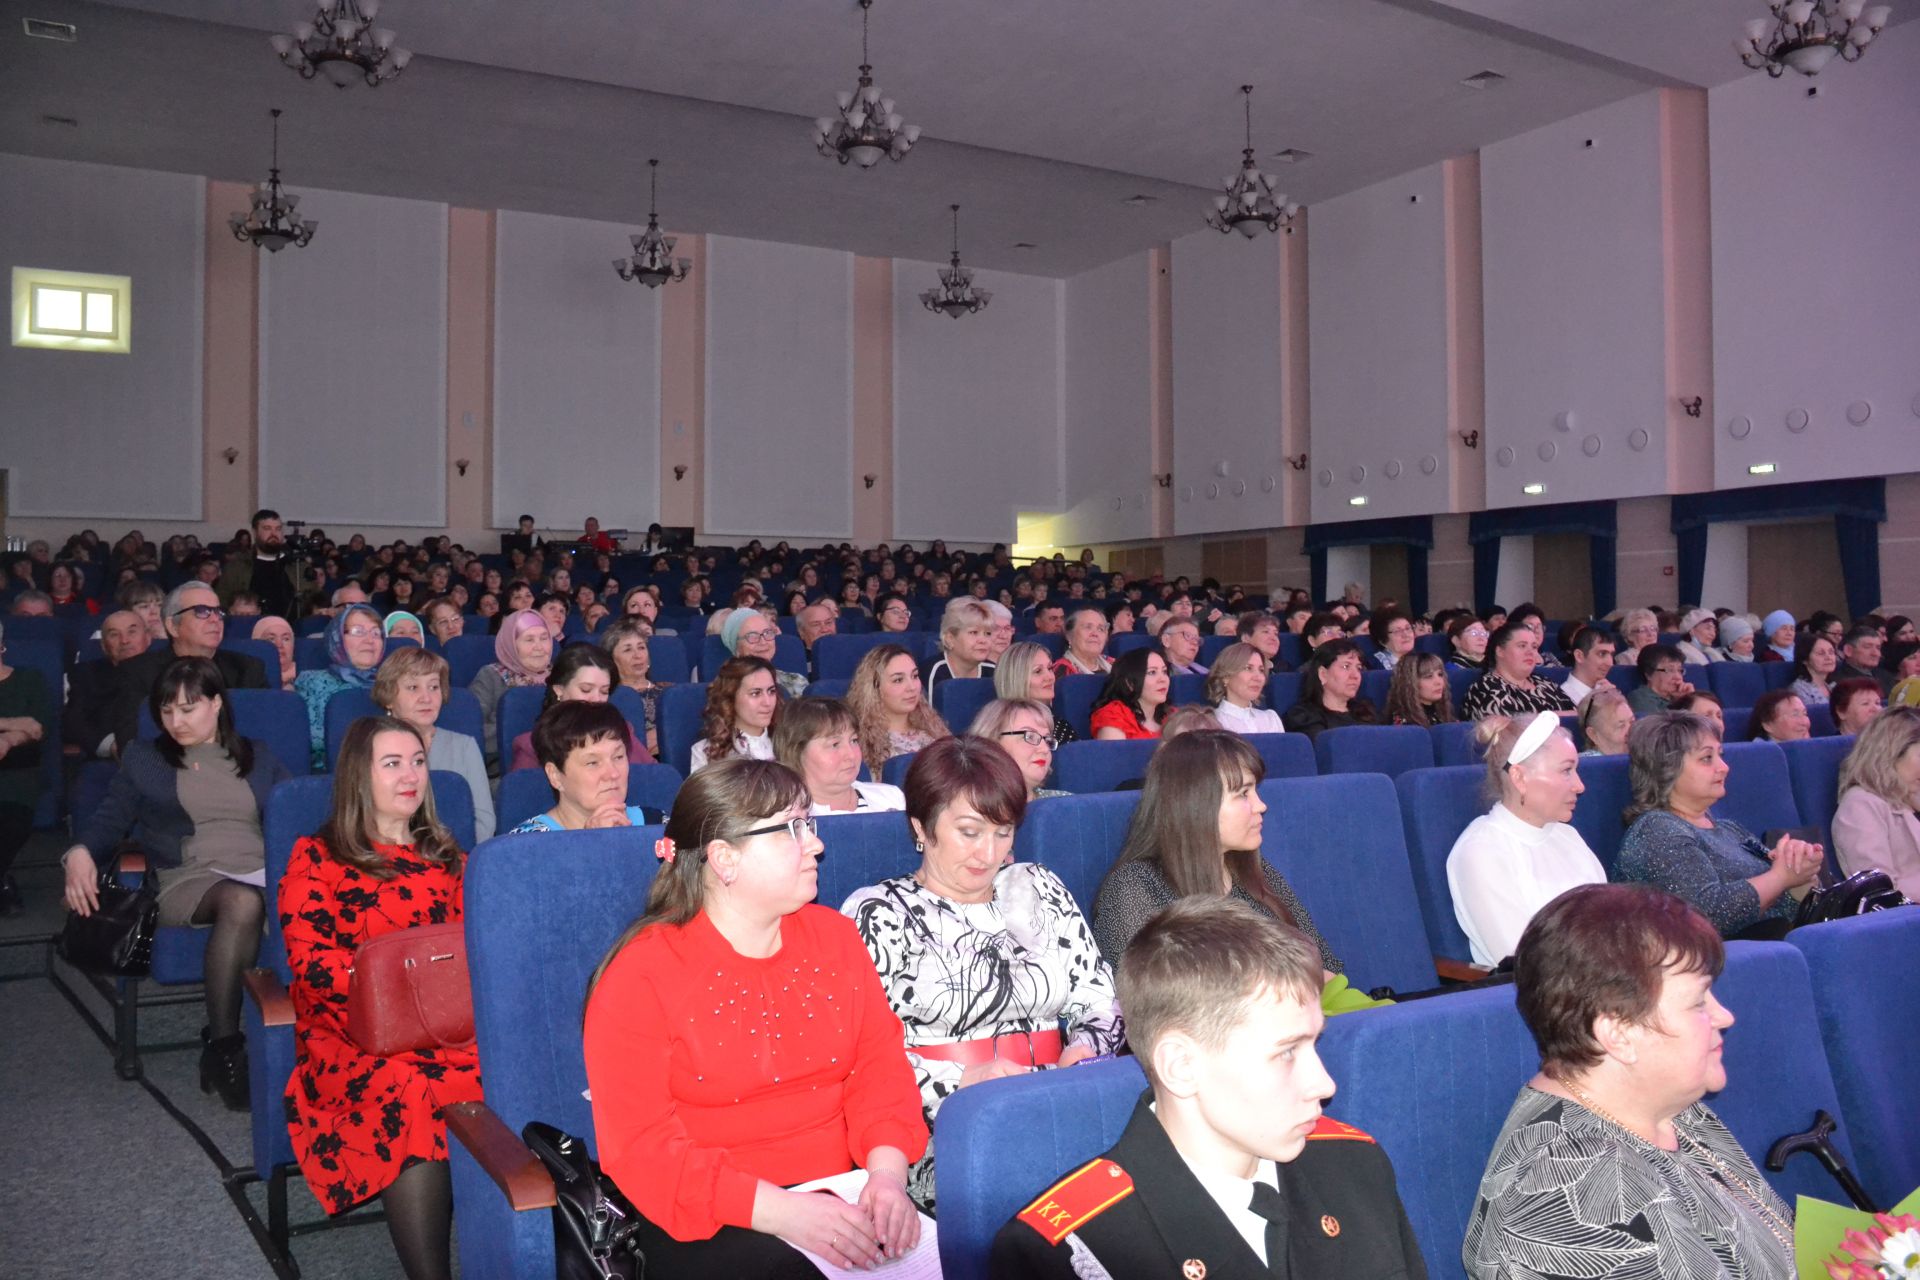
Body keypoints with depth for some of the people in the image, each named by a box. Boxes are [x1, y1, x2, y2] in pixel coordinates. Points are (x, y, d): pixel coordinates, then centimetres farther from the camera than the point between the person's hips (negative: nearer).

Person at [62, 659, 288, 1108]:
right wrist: (81, 852, -5)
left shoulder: (258, 758, 24)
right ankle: (222, 1046, -32)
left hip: (261, 875, 1)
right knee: (242, 902, -41)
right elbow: (111, 819, 17)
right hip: (186, 881, -1)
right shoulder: (143, 758, 23)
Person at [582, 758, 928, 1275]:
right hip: (709, 1222, -5)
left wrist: (886, 1171, -13)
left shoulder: (835, 936, 9)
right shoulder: (639, 976, -8)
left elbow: (880, 1064, 7)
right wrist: (777, 1210, -23)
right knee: (785, 1267, -33)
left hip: (841, 1197, 5)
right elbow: (641, 1144, -12)